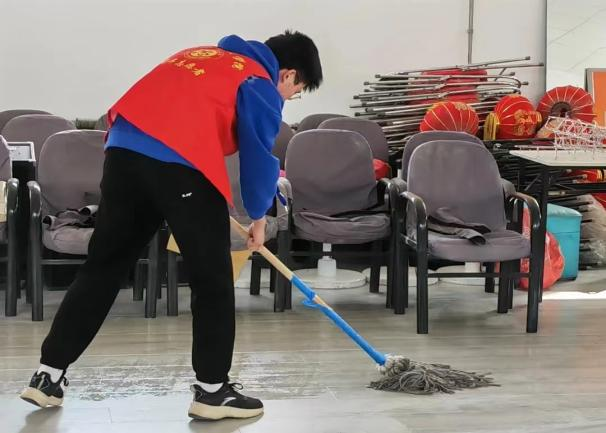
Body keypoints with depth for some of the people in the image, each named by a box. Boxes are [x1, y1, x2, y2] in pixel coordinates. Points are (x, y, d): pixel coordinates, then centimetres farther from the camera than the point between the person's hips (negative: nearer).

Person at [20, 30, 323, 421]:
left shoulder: (205, 55, 31)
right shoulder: (260, 85, 8)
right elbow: (258, 156, 5)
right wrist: (259, 216, 19)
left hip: (124, 149, 7)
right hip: (181, 164, -7)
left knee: (102, 267, 13)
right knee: (212, 279, 6)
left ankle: (49, 375, 15)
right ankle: (212, 390, 11)